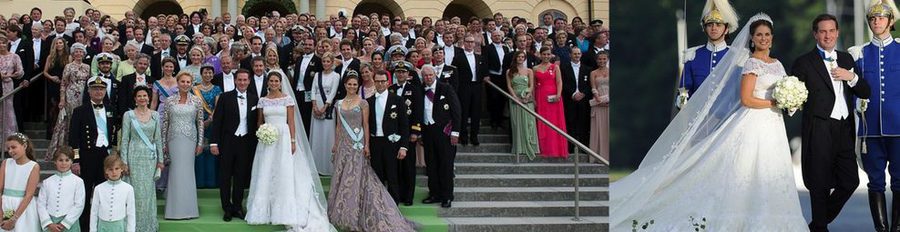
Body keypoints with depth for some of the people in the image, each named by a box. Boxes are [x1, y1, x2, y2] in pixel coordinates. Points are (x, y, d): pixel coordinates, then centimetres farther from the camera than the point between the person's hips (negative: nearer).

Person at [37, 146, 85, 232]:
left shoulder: (78, 182, 1)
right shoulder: (47, 182, 8)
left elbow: (79, 205, -4)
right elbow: (41, 204, 4)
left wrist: (64, 224, -10)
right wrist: (49, 224, -8)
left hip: (69, 224, -2)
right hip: (50, 223, 2)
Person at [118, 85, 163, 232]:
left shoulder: (155, 115, 7)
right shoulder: (129, 115, -1)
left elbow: (158, 139, 10)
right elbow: (124, 139, -1)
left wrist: (160, 160, 7)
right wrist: (124, 162, -6)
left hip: (150, 157, 2)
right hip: (134, 156, -2)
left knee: (149, 191, 4)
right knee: (136, 191, -3)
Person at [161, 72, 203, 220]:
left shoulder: (197, 101, 2)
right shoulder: (170, 101, 3)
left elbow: (200, 123, 5)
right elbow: (165, 123, 6)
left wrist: (200, 143, 1)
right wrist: (164, 143, 3)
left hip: (190, 140, 0)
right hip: (174, 139, 0)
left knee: (187, 170, 1)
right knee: (175, 171, 0)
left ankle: (187, 207, 10)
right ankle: (176, 208, 6)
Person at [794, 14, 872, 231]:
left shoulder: (846, 59, 15)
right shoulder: (804, 63, -1)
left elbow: (865, 93, 12)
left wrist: (852, 77, -6)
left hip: (845, 130, 5)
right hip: (819, 130, -5)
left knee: (850, 181, 5)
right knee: (820, 185, 2)